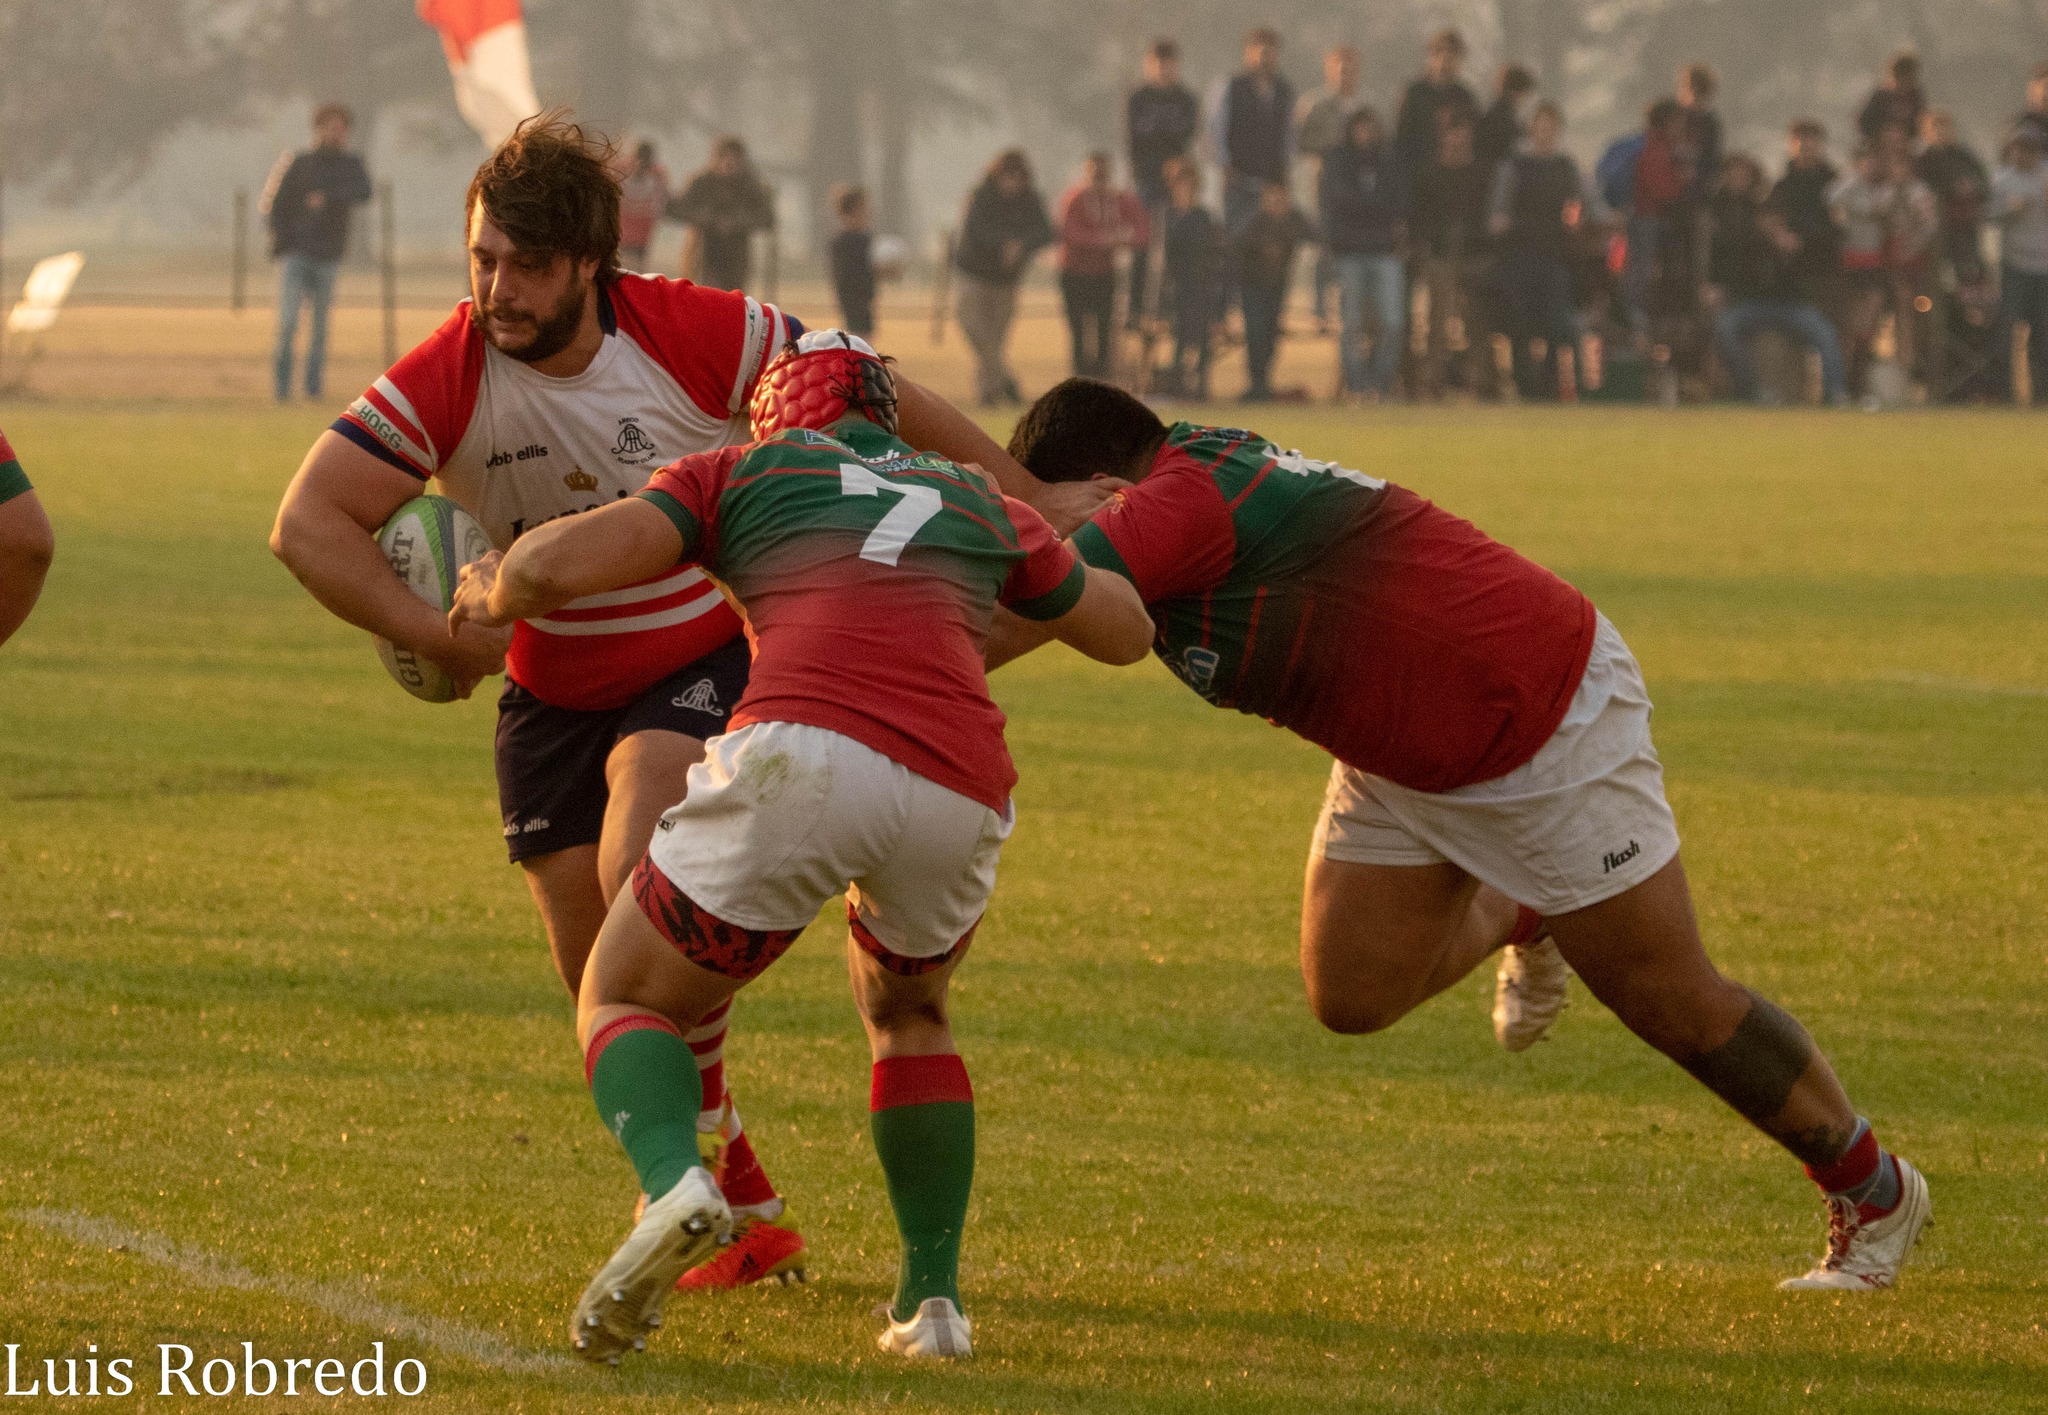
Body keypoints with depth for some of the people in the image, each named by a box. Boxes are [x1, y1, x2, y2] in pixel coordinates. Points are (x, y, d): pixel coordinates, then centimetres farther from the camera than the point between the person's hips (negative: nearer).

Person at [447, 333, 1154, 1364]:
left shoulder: (741, 471, 24)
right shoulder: (979, 504, 33)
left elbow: (556, 564, 9)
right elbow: (1126, 631, 47)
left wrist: (492, 594, 32)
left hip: (805, 748, -3)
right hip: (961, 794, 4)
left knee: (623, 1004, 14)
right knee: (906, 1010, 34)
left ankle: (672, 1183, -19)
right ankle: (933, 1297, 20)